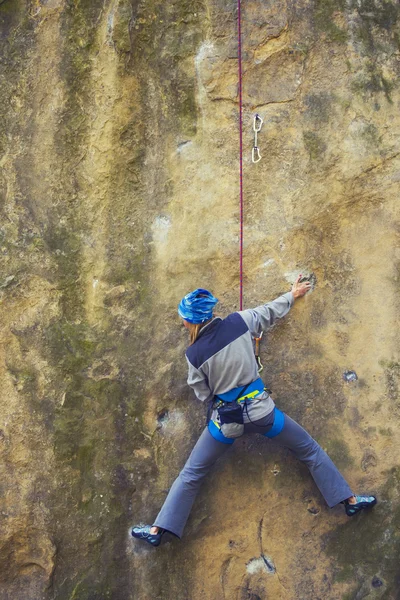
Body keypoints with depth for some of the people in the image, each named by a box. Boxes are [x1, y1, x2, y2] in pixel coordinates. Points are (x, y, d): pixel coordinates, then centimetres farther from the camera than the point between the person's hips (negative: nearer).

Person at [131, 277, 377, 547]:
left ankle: (157, 530, 20)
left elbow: (204, 394, -1)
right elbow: (273, 311, 6)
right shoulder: (240, 321, -11)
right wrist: (293, 294, 25)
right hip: (259, 409, 1)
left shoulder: (194, 354, -14)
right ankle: (350, 500, 28)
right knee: (310, 450, 21)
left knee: (190, 475, 14)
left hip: (226, 420, -1)